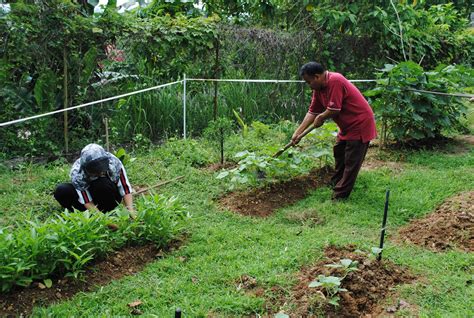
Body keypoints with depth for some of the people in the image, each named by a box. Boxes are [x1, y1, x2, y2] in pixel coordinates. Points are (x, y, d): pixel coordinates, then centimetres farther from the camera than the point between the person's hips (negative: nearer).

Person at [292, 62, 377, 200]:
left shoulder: (335, 81, -26)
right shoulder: (319, 88, 2)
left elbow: (334, 110, -29)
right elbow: (312, 112, 5)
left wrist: (320, 118, -9)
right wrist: (297, 132, 0)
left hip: (360, 125, -10)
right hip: (347, 126, 10)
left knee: (351, 163, -3)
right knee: (339, 152, 22)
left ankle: (339, 196, 3)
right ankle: (336, 184, 40)